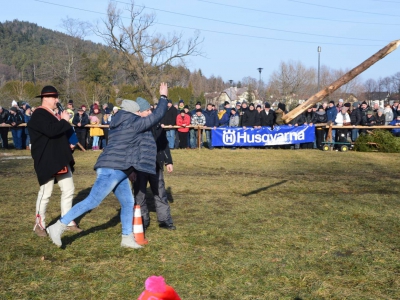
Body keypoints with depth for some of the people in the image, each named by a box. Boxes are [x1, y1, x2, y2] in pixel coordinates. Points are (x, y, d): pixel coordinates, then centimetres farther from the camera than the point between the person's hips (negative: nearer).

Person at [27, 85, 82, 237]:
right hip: (47, 161, -10)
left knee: (68, 190, 10)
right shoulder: (39, 115, -13)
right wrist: (64, 121, -15)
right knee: (46, 192, -3)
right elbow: (51, 131, -29)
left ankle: (68, 222, 21)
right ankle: (39, 225, 10)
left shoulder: (51, 114, 19)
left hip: (60, 160, 10)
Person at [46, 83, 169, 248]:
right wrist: (163, 96, 7)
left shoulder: (119, 124, 18)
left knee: (128, 203, 13)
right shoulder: (134, 124, -9)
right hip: (112, 169, -10)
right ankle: (58, 227, -9)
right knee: (92, 201, -11)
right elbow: (157, 115, -5)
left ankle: (127, 238, 20)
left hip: (117, 170, 10)